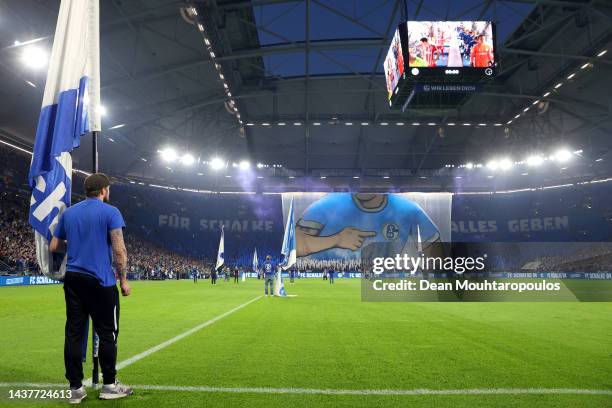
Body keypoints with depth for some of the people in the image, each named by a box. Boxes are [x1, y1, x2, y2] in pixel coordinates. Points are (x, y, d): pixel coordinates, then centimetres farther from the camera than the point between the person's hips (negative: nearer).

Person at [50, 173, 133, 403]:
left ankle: (75, 388, 13)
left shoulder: (68, 213, 12)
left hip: (73, 280, 6)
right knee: (107, 333, 4)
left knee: (74, 333, 7)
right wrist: (123, 280, -5)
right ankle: (109, 385, 13)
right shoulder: (110, 212, -5)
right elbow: (119, 250, -12)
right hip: (100, 281, -6)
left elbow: (54, 246, 15)